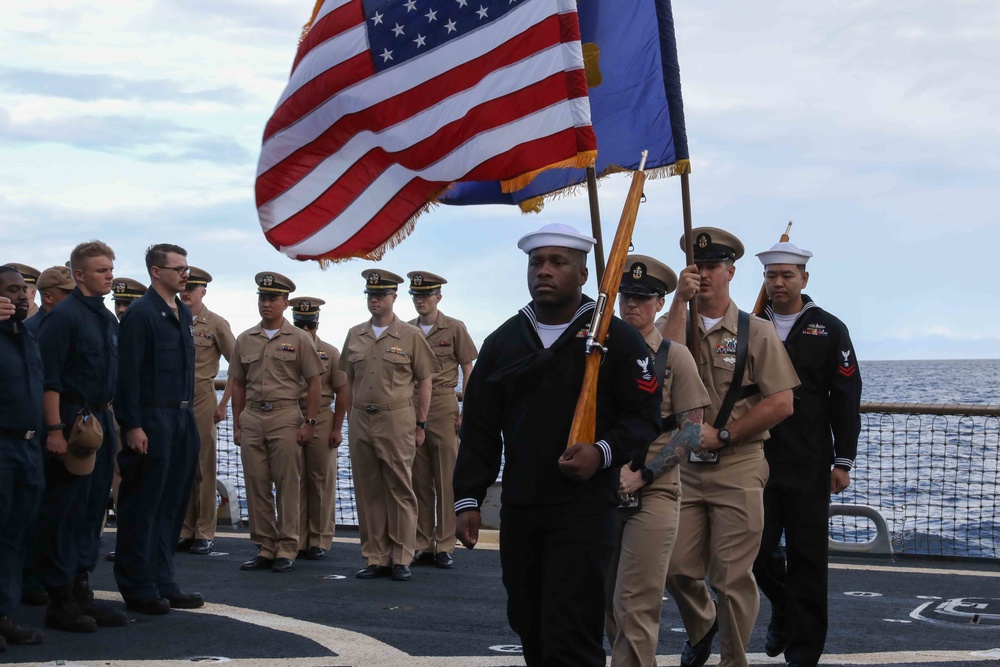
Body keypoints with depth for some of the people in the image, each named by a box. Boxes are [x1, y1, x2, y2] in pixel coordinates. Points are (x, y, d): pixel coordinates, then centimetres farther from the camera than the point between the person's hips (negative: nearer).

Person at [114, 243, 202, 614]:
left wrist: (189, 412, 15)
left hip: (183, 419, 8)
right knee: (143, 507, -1)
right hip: (151, 420, -8)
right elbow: (128, 374, -15)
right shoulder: (140, 314, -11)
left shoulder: (184, 314, 14)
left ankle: (163, 584, 20)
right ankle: (139, 588, 6)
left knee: (171, 506, 12)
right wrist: (133, 426, -19)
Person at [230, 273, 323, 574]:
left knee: (287, 486, -2)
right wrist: (237, 425, 10)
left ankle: (286, 549, 4)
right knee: (256, 487, 5)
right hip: (252, 417, 4)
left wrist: (309, 422, -6)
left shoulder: (299, 339, 1)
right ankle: (264, 547, 13)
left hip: (285, 417, -4)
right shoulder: (244, 340, 11)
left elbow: (313, 383, 1)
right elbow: (238, 384, 14)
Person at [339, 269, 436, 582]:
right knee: (368, 492, 6)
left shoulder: (410, 336, 0)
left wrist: (421, 424, -1)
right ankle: (375, 558, 12)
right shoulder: (354, 336, 12)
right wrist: (351, 419, 12)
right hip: (360, 419, 4)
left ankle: (401, 559, 3)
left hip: (397, 419, -4)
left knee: (400, 491, -2)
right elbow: (349, 382, 16)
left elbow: (424, 382, 2)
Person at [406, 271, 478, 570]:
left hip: (443, 407, -3)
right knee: (418, 480, 5)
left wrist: (466, 411, -6)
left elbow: (469, 371, 1)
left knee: (447, 479, -3)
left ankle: (445, 545, 0)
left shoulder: (455, 329, 1)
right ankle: (421, 545, 10)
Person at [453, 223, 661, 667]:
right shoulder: (504, 341, 11)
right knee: (528, 626, 10)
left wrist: (604, 452, -20)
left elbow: (645, 415, -3)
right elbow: (479, 428, 11)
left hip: (584, 509, -5)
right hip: (518, 509, 5)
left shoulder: (616, 338, -1)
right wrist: (467, 499, 4)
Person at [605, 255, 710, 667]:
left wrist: (642, 475, -14)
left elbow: (691, 431, -6)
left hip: (653, 494, -4)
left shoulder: (674, 356, -2)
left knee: (634, 607, -8)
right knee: (606, 602, 11)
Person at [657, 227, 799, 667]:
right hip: (683, 466, 3)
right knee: (678, 569, 6)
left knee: (733, 577, 0)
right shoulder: (676, 325, 9)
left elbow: (781, 403, -6)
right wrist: (679, 302, -14)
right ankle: (700, 628, 36)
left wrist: (722, 435, -11)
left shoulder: (757, 333, 0)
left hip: (737, 468, -3)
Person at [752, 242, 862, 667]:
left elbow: (845, 400, -1)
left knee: (807, 558, 2)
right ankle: (783, 609, 33)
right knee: (757, 552, 3)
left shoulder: (828, 330, 1)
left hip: (809, 466, -2)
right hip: (757, 462, 2)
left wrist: (843, 461, -5)